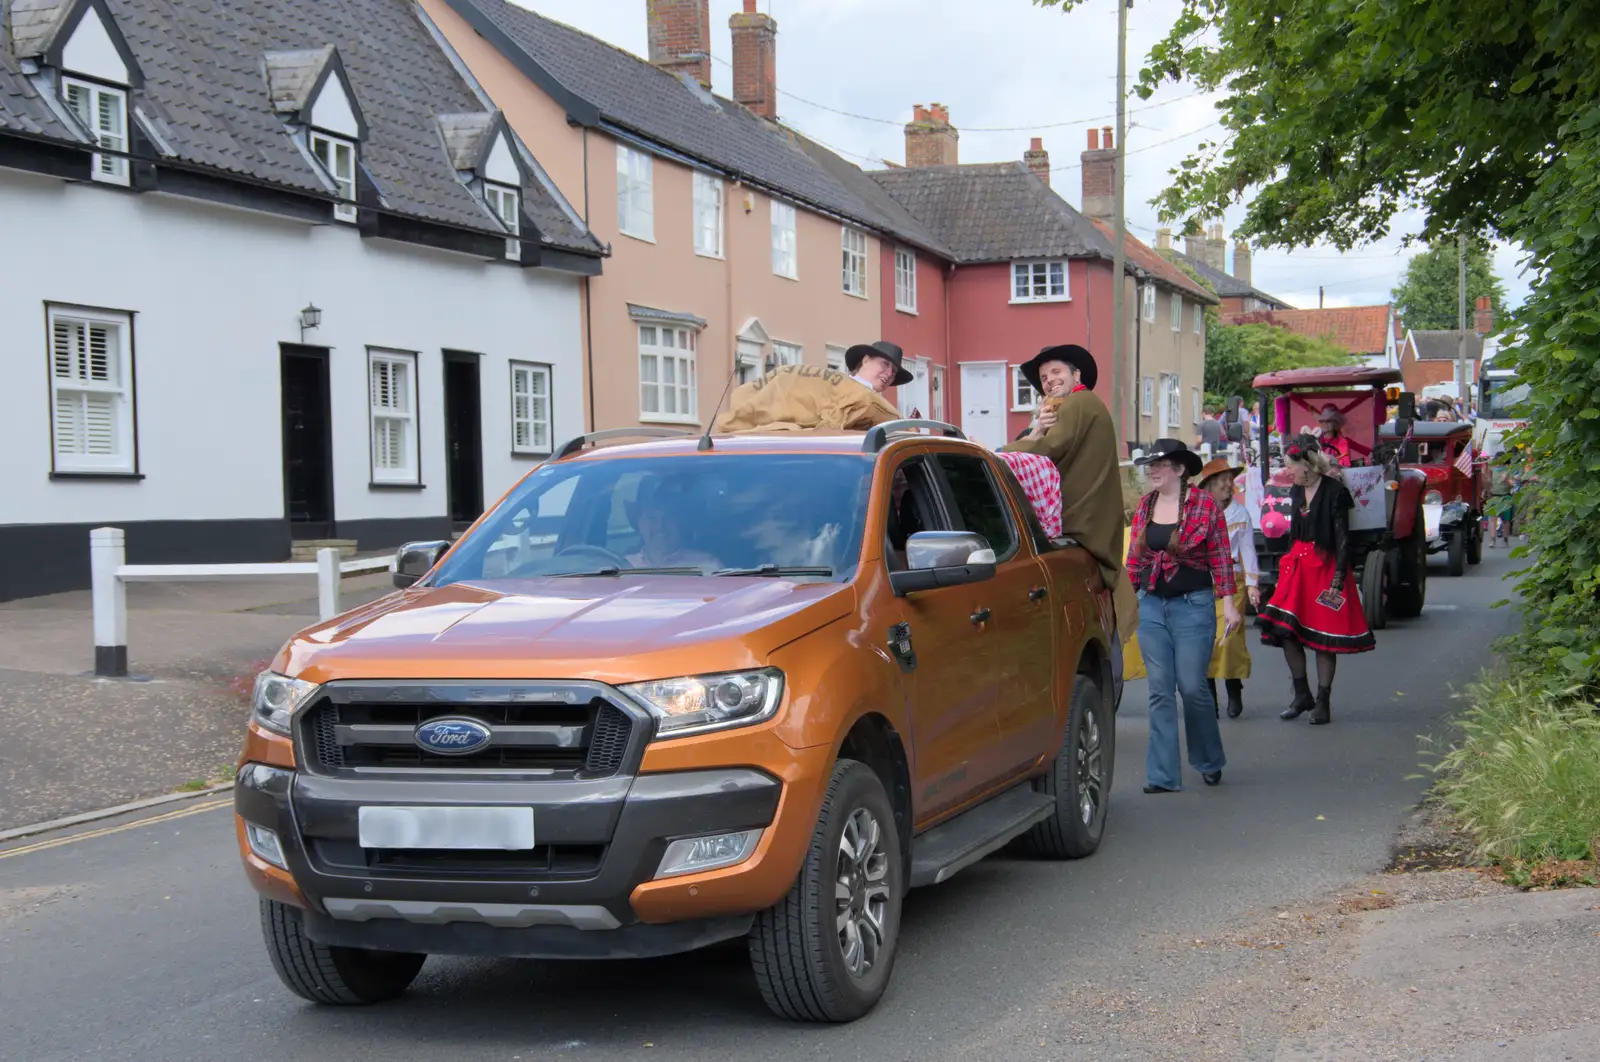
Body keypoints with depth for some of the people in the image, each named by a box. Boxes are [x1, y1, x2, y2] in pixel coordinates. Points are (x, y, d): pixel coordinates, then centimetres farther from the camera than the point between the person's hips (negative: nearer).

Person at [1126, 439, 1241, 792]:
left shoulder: (1204, 504, -5)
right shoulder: (1144, 506, 8)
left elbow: (1220, 557, -4)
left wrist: (1228, 603, -8)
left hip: (1193, 605, -4)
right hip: (1151, 605, 4)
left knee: (1192, 686, -2)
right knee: (1160, 691, 3)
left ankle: (1209, 761, 22)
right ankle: (1163, 775, 6)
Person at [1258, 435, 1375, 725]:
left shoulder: (1334, 492, -10)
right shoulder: (1296, 492, 11)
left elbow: (1343, 539, -12)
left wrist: (1337, 580, -16)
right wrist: (1287, 568, 15)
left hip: (1326, 567, -6)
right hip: (1297, 564, 7)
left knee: (1325, 638, 0)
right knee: (1285, 630, -3)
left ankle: (1323, 702, 9)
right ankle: (1302, 695, 11)